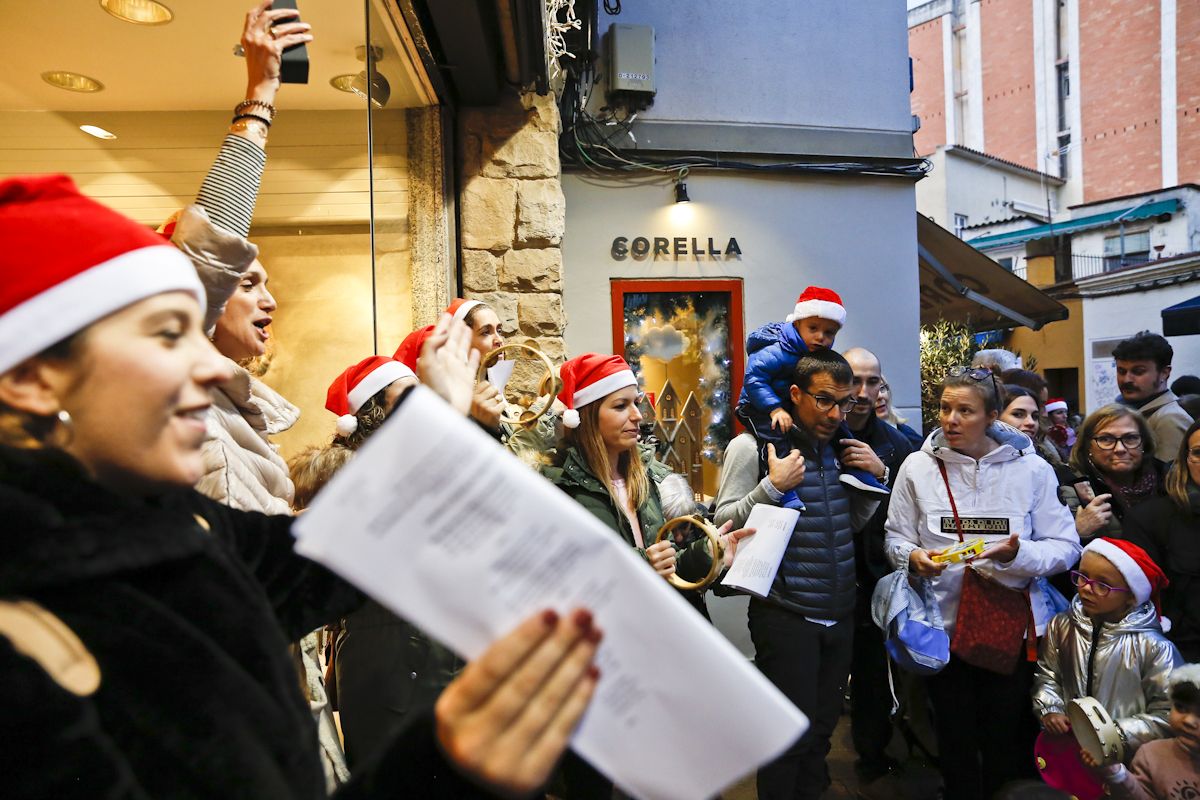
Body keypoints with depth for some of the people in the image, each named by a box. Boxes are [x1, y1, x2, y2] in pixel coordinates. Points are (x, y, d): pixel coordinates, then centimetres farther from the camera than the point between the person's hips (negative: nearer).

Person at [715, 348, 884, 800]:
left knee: (822, 729, 20)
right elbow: (725, 523, -12)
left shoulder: (842, 447, 8)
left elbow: (855, 523, 17)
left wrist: (876, 477, 2)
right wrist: (773, 487, -24)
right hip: (786, 616, -6)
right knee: (791, 736, 5)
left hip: (840, 614, 6)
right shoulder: (753, 445, -10)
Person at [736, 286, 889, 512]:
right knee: (776, 436, -34)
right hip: (759, 408, -8)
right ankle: (785, 494, -37)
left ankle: (853, 470, 11)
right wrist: (775, 409, -35)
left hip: (795, 406, 8)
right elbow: (753, 378, -29)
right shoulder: (776, 352, -25)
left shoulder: (822, 354, 3)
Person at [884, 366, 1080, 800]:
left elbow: (1065, 546, -4)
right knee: (955, 737, 16)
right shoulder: (918, 466, -2)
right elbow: (896, 538, 3)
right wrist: (913, 557, -18)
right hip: (943, 622, 1)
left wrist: (1017, 553, -22)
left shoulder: (1031, 468, -3)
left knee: (1007, 741, 14)